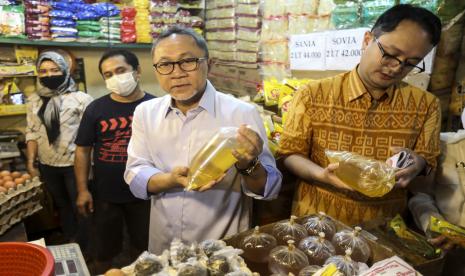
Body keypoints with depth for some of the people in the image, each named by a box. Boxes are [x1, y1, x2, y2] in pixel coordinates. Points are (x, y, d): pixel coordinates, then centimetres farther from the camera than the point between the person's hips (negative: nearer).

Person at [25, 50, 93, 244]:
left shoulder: (80, 98, -10)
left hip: (75, 164, -5)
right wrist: (30, 161, 4)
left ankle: (83, 246, 26)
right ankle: (69, 241, 39)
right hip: (47, 165, 5)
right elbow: (32, 133, 9)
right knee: (61, 205, 21)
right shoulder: (34, 100, 5)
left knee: (80, 205, 8)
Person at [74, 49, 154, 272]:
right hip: (105, 195, 1)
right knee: (105, 249, 18)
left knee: (143, 245, 19)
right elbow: (83, 150, 1)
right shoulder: (96, 109, -3)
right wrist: (82, 190, -3)